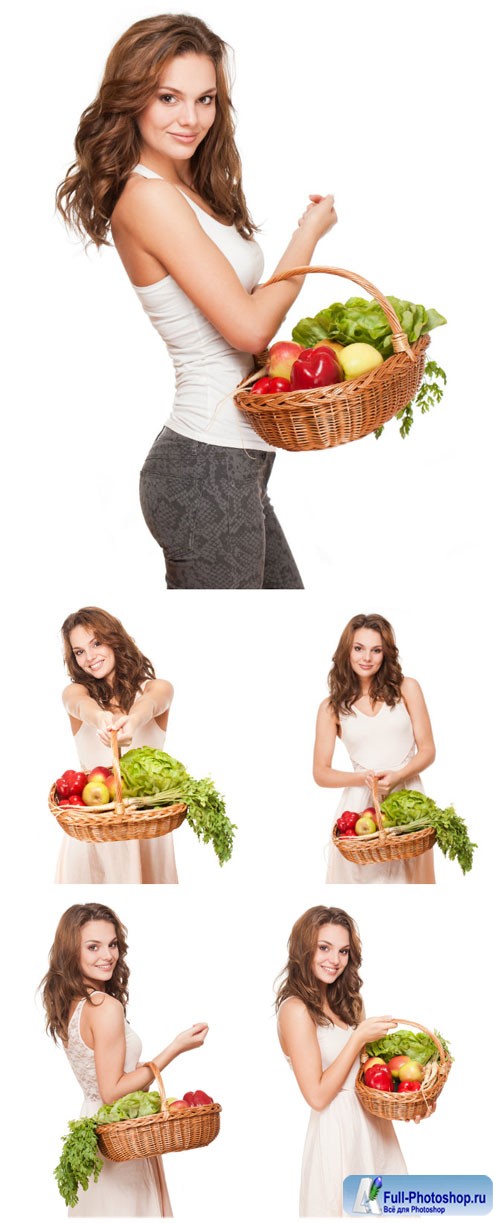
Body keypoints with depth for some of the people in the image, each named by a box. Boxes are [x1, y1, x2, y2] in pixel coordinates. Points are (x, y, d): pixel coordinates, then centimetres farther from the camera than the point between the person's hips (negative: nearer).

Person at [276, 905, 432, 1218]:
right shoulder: (296, 1010, -15)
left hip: (373, 1123, 8)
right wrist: (359, 1037, -17)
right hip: (338, 1130, -8)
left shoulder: (345, 1002, 10)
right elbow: (317, 1095, -17)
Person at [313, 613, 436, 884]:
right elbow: (320, 772, 3)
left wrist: (397, 776, -15)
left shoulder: (406, 689, 4)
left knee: (410, 877, 3)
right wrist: (361, 778, -15)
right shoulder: (332, 707, 4)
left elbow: (427, 750, 3)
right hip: (361, 801, 0)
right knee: (360, 876, -2)